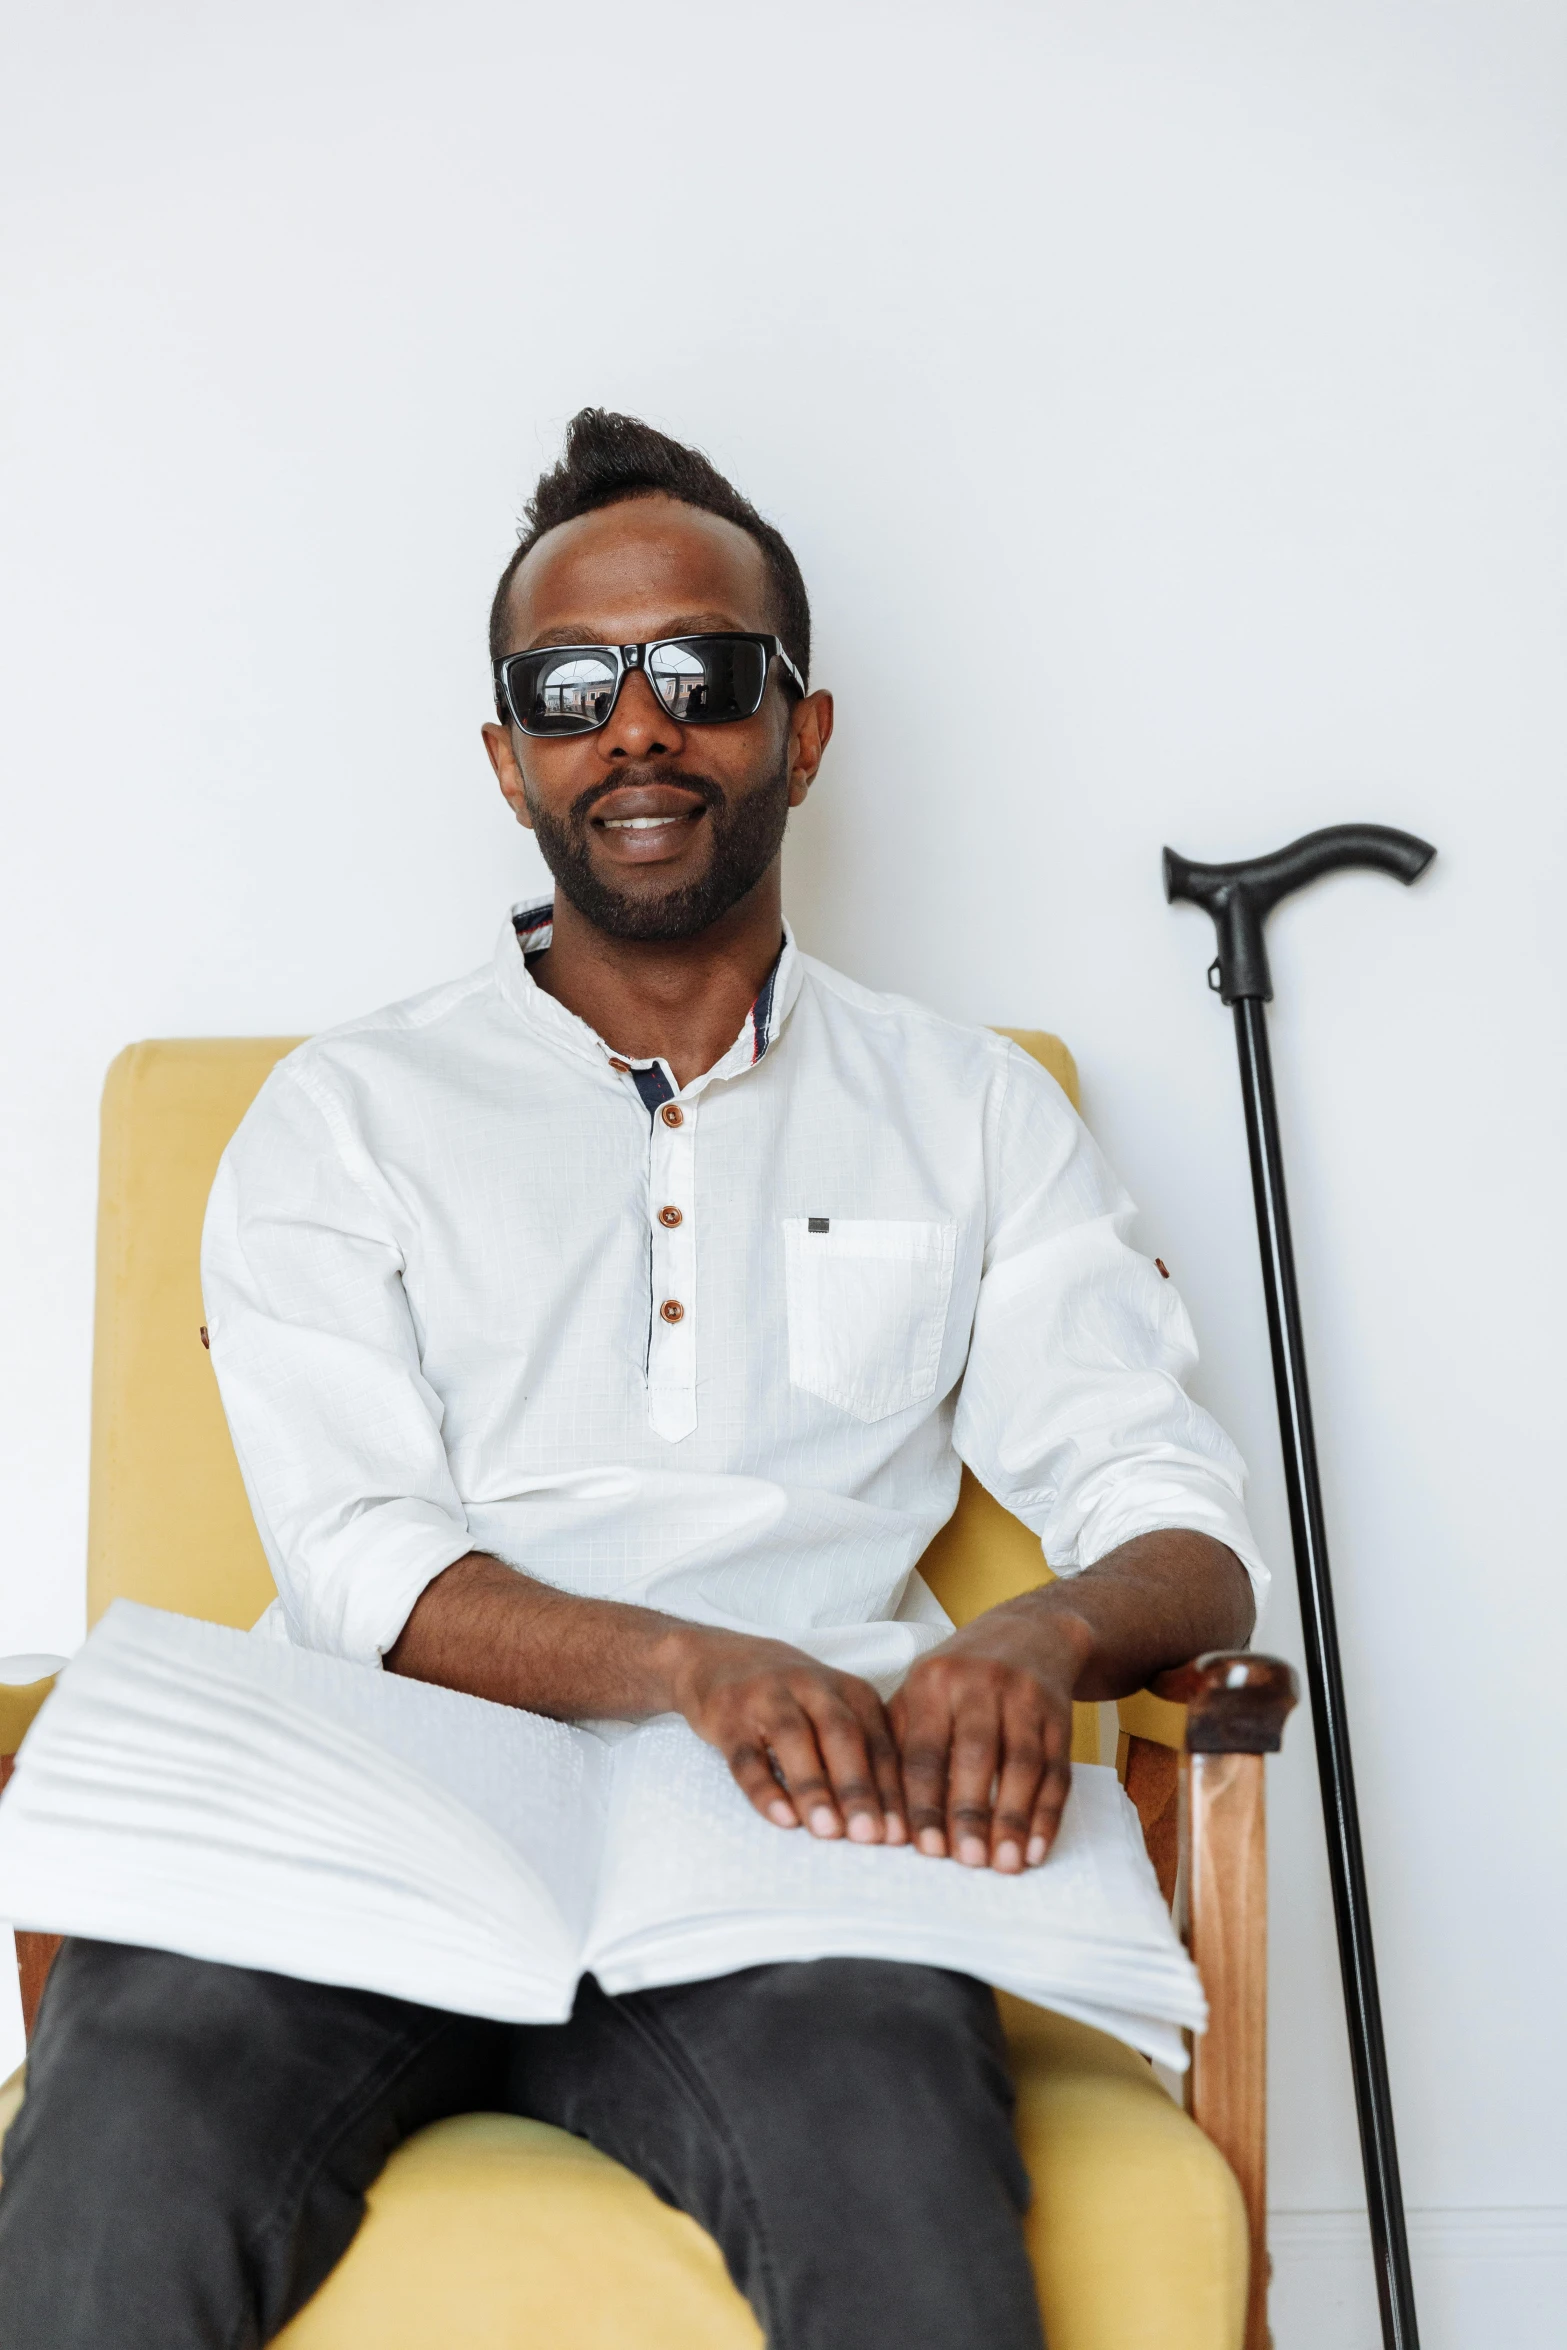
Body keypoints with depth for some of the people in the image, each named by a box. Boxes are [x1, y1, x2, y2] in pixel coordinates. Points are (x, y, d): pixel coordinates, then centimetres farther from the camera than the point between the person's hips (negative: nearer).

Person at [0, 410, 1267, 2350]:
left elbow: (1181, 1530, 10)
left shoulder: (968, 1113, 17)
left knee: (889, 2149, -34)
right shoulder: (342, 1118, 13)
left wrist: (1042, 1635, -16)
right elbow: (361, 1556, -1)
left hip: (768, 1849, 0)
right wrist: (691, 1659, -21)